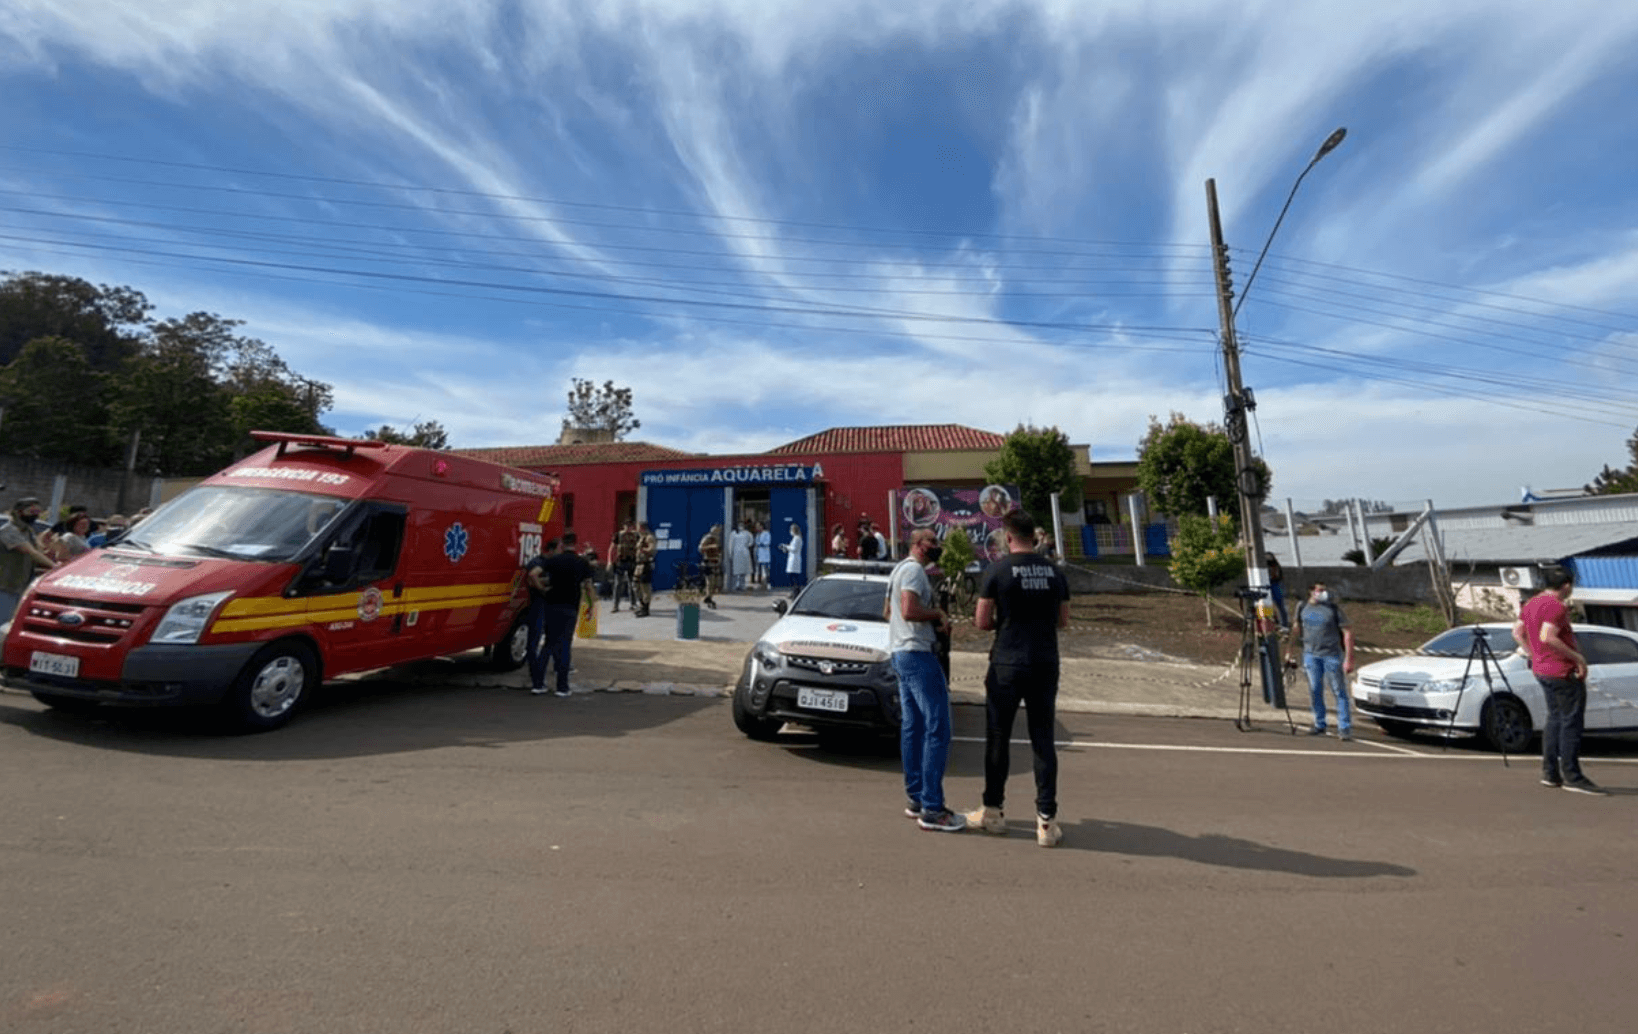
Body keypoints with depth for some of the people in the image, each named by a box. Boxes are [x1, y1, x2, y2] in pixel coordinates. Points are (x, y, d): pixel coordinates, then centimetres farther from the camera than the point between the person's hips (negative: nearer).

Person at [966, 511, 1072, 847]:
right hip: (1046, 665, 4)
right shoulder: (1055, 571, 4)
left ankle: (992, 812, 23)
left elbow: (982, 621, -8)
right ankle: (1047, 820, 12)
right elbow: (1063, 620, 11)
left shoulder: (996, 571, -9)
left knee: (998, 738, 10)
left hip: (1008, 664, -3)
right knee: (1043, 740, 10)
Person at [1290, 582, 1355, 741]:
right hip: (1310, 654, 3)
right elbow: (1298, 627, 18)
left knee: (1339, 692, -1)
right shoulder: (1303, 607, 4)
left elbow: (1347, 633, -8)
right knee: (1315, 691, 9)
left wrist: (1349, 659, -13)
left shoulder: (1333, 608, -8)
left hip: (1332, 654, -3)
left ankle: (1344, 728, 6)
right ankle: (1319, 725, 20)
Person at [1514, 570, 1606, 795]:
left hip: (1542, 669, 9)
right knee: (1571, 722, -4)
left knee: (1555, 719, 15)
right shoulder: (1556, 607, -16)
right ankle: (1572, 777, -1)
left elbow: (1517, 632, 17)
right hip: (1564, 672, -9)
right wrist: (1577, 657, -18)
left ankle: (1550, 774, 19)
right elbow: (1547, 637, -27)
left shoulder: (1531, 603, 11)